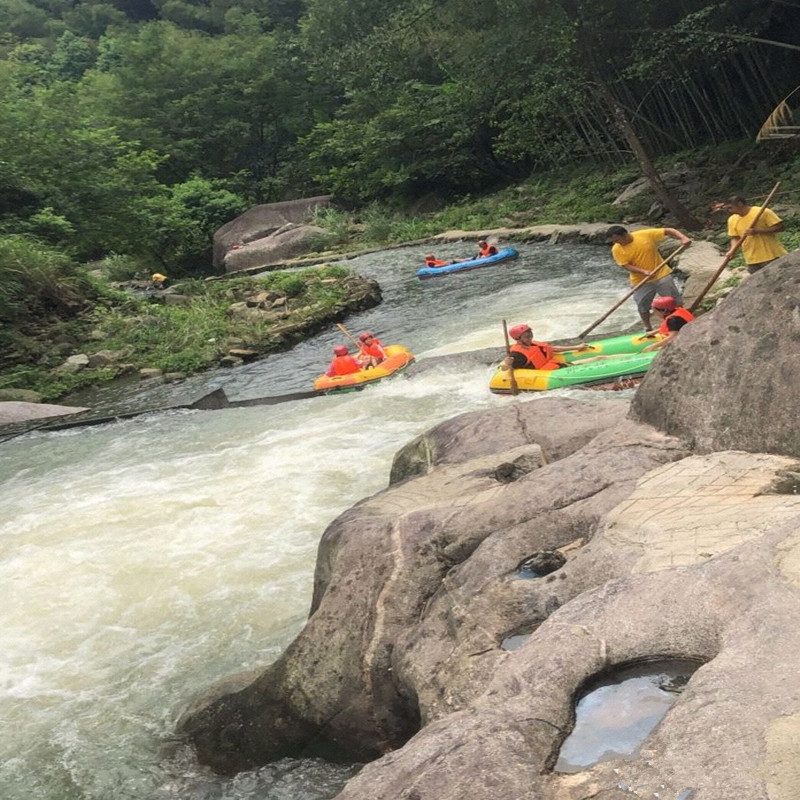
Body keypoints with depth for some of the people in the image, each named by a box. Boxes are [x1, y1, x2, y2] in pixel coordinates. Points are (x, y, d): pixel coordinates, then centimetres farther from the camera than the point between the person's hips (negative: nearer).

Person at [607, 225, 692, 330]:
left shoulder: (647, 235, -14)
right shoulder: (617, 250, -11)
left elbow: (668, 231, -11)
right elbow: (626, 265, -14)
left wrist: (682, 238, -28)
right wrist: (643, 271, -29)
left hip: (661, 274, -1)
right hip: (641, 282, 1)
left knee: (675, 301, 6)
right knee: (642, 306, 8)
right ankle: (647, 329, 29)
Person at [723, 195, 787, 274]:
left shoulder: (763, 212, -12)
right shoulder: (732, 220, 5)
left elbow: (779, 227, -12)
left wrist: (757, 231, -21)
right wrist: (732, 250, -8)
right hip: (752, 261, 5)